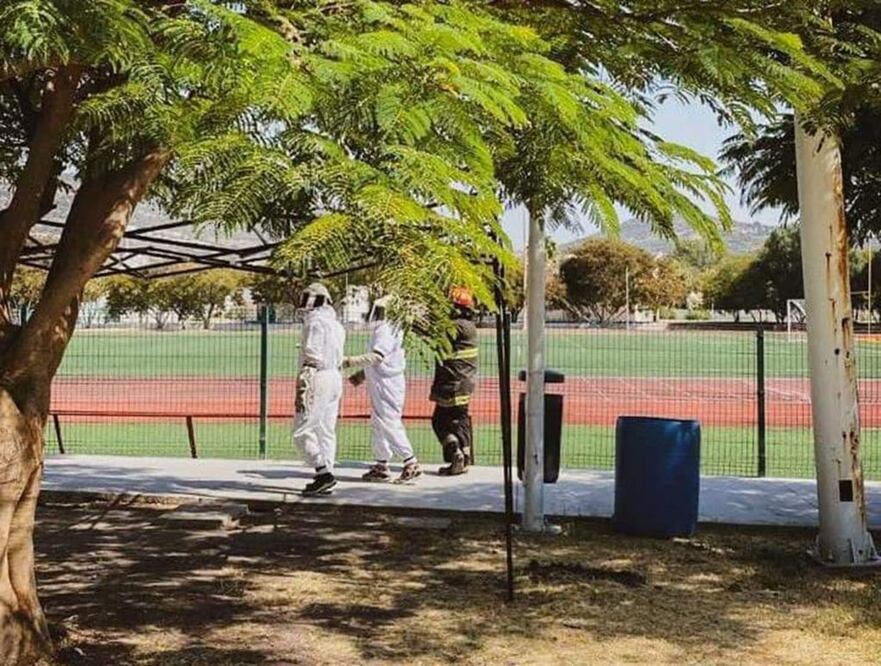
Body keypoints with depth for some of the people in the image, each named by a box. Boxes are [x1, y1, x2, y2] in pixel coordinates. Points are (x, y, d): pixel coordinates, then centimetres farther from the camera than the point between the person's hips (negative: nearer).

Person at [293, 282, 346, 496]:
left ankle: (324, 473, -12)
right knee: (326, 431, 10)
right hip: (335, 379, 9)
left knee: (302, 432, -6)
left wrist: (301, 389, -18)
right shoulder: (336, 325, 17)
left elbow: (311, 359, -17)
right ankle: (324, 478, 12)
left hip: (319, 379, -9)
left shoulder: (315, 322, -11)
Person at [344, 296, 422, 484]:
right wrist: (362, 374, 21)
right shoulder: (381, 329, 16)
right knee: (377, 425, 14)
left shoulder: (385, 330, -16)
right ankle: (381, 465, 21)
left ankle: (412, 464, -7)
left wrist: (349, 362, -28)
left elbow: (376, 357, -28)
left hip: (388, 384, -11)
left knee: (390, 424, -10)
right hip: (379, 385, 11)